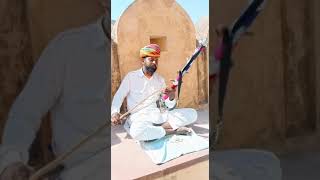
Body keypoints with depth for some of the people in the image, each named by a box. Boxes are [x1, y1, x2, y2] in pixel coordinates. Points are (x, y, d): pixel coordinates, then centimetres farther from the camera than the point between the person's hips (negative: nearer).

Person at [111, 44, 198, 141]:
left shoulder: (160, 79, 14)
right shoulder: (131, 76, 5)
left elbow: (168, 105, 12)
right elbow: (119, 96, 2)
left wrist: (171, 97, -13)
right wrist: (115, 112, -18)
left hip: (158, 115, 4)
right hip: (139, 117, -4)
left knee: (192, 113, -12)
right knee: (136, 132, -42)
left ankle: (158, 129, -21)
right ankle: (172, 130, -21)